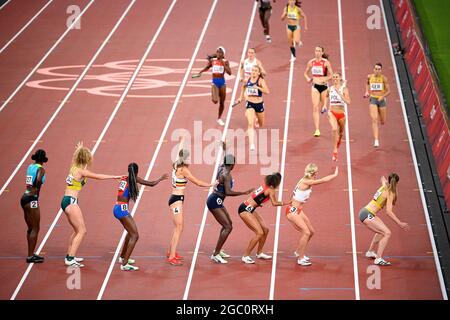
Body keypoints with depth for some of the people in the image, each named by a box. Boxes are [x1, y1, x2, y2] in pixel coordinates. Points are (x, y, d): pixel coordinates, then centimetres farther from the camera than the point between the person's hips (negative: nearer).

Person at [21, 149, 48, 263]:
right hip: (32, 199, -8)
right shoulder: (41, 169, -11)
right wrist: (37, 189, -14)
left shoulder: (30, 166, 10)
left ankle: (31, 254, 23)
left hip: (25, 198, 8)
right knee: (35, 229, -1)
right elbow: (39, 180, -30)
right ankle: (30, 256, -2)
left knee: (30, 228, 17)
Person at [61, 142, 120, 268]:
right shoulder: (81, 171, -14)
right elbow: (99, 176, -10)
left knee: (77, 230, 20)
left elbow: (76, 158, 34)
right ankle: (70, 259, -13)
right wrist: (115, 177, 0)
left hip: (66, 201, 9)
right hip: (71, 202, -9)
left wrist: (79, 150, 53)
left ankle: (69, 256, 24)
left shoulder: (74, 167, 10)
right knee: (82, 231, -8)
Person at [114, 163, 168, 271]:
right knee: (134, 235, -8)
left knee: (131, 232, 27)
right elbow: (152, 184, -4)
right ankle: (124, 264, -15)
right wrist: (161, 178, 13)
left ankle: (122, 257, 41)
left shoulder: (124, 178, 11)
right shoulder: (135, 179, -8)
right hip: (122, 209, -9)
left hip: (117, 208, 9)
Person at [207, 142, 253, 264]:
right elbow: (228, 192, -27)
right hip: (215, 202, -10)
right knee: (228, 227, -14)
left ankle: (218, 250, 30)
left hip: (217, 201, 10)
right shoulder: (226, 175, -20)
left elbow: (224, 161, 29)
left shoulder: (221, 167, 5)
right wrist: (244, 193, -25)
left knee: (228, 223, 22)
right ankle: (215, 255, -14)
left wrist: (224, 149, 41)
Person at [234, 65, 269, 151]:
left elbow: (267, 91, -23)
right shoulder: (247, 80, 0)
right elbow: (243, 87, 24)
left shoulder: (261, 80, -11)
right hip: (250, 104, 1)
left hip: (259, 104, -1)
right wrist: (240, 98, 26)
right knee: (250, 124, -18)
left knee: (261, 125, 20)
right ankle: (252, 144, -24)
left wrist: (258, 87, -35)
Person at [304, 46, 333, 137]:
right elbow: (306, 73, 17)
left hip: (324, 86, -2)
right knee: (315, 107, -10)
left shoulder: (326, 62, -7)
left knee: (323, 108, 12)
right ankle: (317, 130, -11)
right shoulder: (311, 62, 3)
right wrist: (308, 78, -3)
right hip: (315, 86, 2)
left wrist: (324, 79, -23)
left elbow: (331, 75, -7)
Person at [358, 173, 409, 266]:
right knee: (387, 233, -17)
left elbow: (383, 179, 37)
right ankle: (378, 259, -22)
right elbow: (388, 211, -21)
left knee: (382, 231, 30)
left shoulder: (384, 186, 10)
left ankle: (370, 252, 46)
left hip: (365, 212, 10)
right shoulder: (390, 193, -14)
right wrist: (399, 223, -22)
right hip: (367, 215, -10)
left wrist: (383, 179, 57)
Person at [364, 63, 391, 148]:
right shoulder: (370, 77, 0)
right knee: (374, 120, -17)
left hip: (381, 100, 0)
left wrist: (383, 96, -21)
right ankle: (376, 141, -22)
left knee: (383, 122, 13)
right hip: (372, 99, 0)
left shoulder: (383, 78, -7)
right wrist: (367, 91, 9)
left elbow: (388, 91, -4)